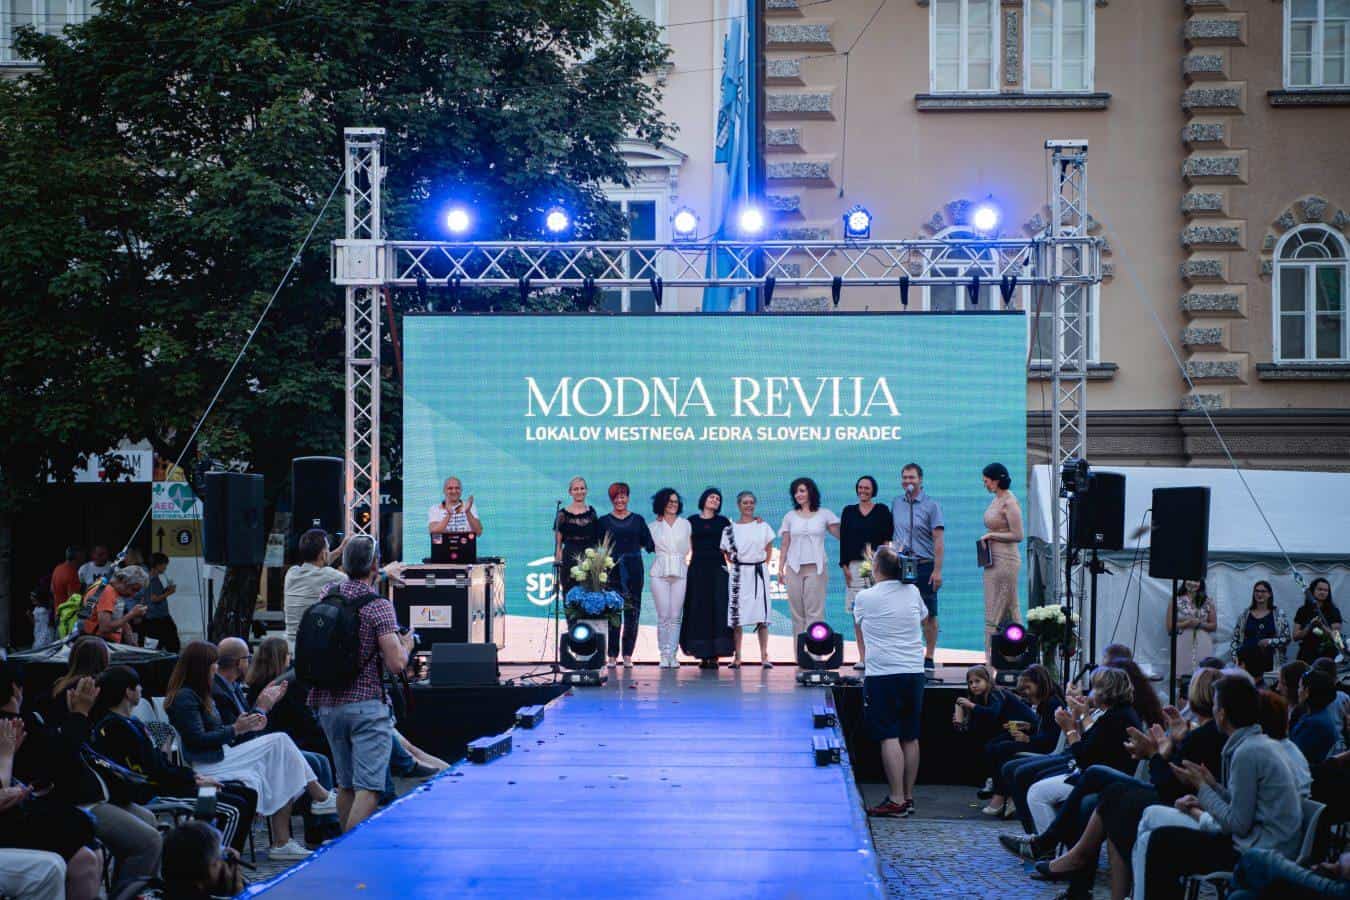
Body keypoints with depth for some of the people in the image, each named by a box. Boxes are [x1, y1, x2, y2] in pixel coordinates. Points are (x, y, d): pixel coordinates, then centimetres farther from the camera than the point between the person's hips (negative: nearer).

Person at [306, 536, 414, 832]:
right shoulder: (378, 606, -12)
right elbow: (396, 664, -16)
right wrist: (406, 645, 8)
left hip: (327, 704, 7)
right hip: (366, 705, -7)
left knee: (345, 785, 18)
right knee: (368, 788, -9)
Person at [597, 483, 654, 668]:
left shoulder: (638, 520, 11)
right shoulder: (604, 521, 8)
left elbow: (649, 545, 9)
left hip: (633, 569, 1)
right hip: (611, 568, -1)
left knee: (632, 612, -1)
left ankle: (628, 655, 5)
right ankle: (612, 655, 1)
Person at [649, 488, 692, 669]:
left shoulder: (685, 524, 11)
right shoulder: (654, 526, 10)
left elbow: (688, 548, 12)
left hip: (680, 571, 1)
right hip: (660, 572, -1)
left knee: (675, 615, -3)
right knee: (663, 615, -6)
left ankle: (672, 654, 0)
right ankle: (664, 654, -1)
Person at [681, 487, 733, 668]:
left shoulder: (723, 521, 13)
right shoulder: (692, 521, 11)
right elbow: (688, 547, 9)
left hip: (718, 567, 0)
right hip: (698, 567, 0)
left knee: (718, 608, -7)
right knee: (699, 608, -4)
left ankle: (714, 655, -8)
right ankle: (702, 654, -2)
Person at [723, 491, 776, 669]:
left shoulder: (763, 526, 6)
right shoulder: (730, 529, 5)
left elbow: (769, 549, 13)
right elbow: (726, 553, 12)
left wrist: (764, 565, 6)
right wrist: (735, 564, 3)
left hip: (758, 573, 0)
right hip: (738, 574, 0)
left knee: (762, 615, -5)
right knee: (737, 615, -2)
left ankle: (764, 656, -5)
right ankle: (737, 657, 2)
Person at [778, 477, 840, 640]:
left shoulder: (825, 514, 7)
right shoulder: (790, 516, 12)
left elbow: (841, 535, 1)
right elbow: (785, 545, 12)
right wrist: (780, 568, 4)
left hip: (816, 569, -2)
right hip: (794, 569, 2)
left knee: (815, 613, -8)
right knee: (797, 614, 1)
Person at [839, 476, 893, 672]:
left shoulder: (882, 510, 6)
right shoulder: (849, 512, 13)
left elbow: (889, 537, 4)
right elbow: (843, 539, 10)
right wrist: (845, 566, 1)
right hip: (855, 565, 2)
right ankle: (862, 657, 3)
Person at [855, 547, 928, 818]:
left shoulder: (865, 598, -6)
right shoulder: (913, 592, 5)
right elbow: (924, 617, 24)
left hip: (882, 674, -5)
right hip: (914, 671, 5)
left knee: (889, 737, -6)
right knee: (910, 737, 9)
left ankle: (896, 801, -9)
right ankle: (908, 797, 15)